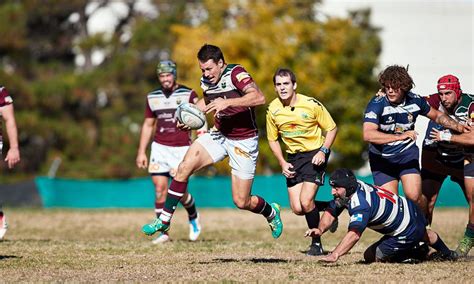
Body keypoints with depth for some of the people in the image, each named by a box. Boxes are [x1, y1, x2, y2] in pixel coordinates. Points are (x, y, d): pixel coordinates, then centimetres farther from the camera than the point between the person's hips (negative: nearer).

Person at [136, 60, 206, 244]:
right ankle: (164, 232, 1)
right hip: (160, 147, 3)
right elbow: (148, 125, 17)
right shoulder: (152, 97, 9)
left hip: (181, 148, -3)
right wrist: (141, 152, 12)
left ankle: (193, 217, 25)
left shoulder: (188, 95, -3)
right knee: (160, 189, -5)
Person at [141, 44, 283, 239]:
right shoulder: (206, 81, 2)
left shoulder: (235, 73, -20)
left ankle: (271, 212, 31)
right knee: (185, 167, -17)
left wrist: (227, 102, -41)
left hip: (243, 141, -6)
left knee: (241, 202, -3)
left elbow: (259, 98, -34)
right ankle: (164, 220, -8)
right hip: (218, 135, 6)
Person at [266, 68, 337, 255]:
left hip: (315, 154, -4)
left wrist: (323, 151, -17)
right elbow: (273, 139, 9)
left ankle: (316, 243, 2)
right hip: (293, 157, 4)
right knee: (297, 209, -4)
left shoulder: (311, 104, -15)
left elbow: (332, 128, -4)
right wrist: (283, 163, -3)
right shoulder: (273, 110, -5)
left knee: (306, 202, -18)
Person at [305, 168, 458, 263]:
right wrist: (320, 229, -23)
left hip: (407, 232, -9)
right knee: (423, 234, 39)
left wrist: (335, 255, -61)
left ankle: (417, 254, 4)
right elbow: (331, 212, -4)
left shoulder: (361, 204, -37)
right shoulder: (353, 187, -11)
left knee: (371, 256, -5)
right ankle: (447, 254, 65)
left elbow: (354, 233, -51)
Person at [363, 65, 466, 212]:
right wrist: (399, 136, -42)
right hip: (382, 159, -2)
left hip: (407, 153, 2)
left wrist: (458, 127, 3)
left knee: (414, 197, -14)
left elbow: (437, 115, 14)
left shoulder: (415, 101, -7)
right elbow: (368, 134, -35)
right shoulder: (376, 104, -20)